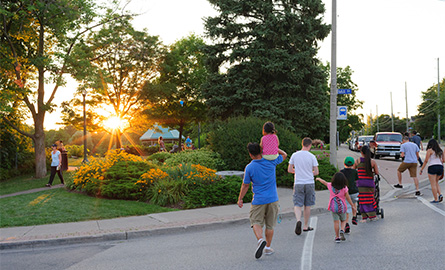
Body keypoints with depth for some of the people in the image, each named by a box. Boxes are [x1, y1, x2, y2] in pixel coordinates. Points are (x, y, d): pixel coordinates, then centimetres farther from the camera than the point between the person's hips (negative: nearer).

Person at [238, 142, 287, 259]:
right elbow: (284, 154, 14)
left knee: (256, 223, 6)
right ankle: (268, 247, 21)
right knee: (270, 225, 13)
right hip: (272, 199, 3)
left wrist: (240, 199, 10)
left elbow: (245, 185, -2)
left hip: (258, 200, -3)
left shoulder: (249, 167, -10)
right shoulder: (271, 162, -4)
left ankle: (260, 240, -20)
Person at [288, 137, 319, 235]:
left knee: (297, 205, 2)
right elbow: (316, 172, -3)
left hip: (298, 184, 0)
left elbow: (289, 170, 4)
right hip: (309, 183, 0)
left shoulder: (294, 155, -2)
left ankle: (298, 220, -24)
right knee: (307, 206, 11)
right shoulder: (312, 157, -6)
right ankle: (306, 226, 19)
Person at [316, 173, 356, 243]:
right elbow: (348, 198, -7)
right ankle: (342, 230, -10)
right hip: (342, 207, -1)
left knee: (336, 222, 3)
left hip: (333, 207, 1)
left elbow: (324, 182, 15)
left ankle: (337, 237, 3)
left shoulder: (330, 186, -3)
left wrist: (318, 179, 35)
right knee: (344, 220, 17)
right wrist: (353, 206, 1)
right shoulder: (344, 188, -9)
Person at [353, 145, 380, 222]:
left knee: (362, 200, 6)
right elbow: (377, 172, 1)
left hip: (360, 182, -1)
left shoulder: (357, 161, -2)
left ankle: (364, 217, 6)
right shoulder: (373, 161, -3)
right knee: (369, 199, 14)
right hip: (370, 182, 1)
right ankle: (373, 215, 18)